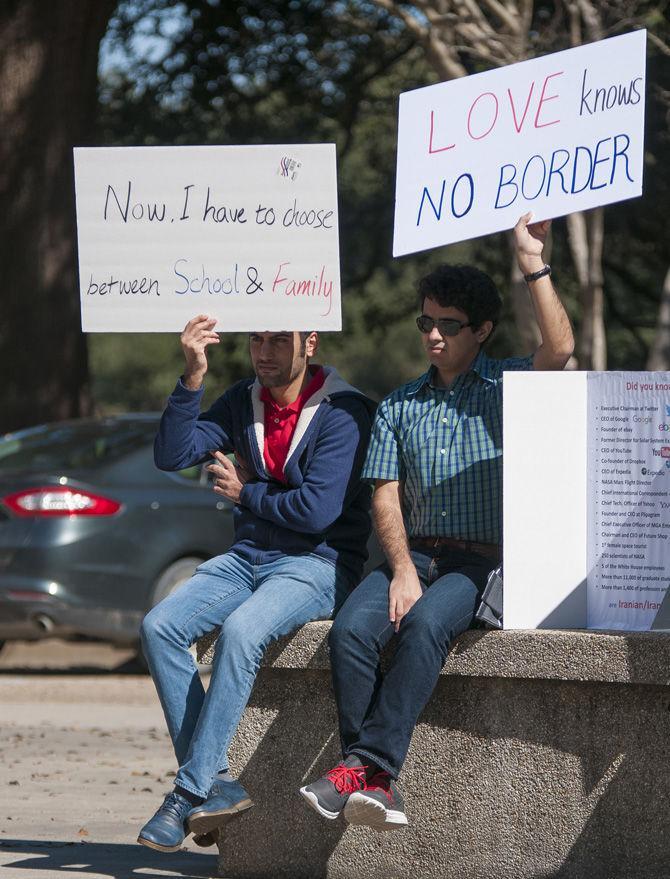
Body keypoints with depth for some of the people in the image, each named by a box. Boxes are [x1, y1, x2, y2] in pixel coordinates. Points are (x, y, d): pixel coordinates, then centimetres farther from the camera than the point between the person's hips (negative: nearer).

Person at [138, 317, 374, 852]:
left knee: (240, 631, -34)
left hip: (316, 564, -7)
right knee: (160, 627, -18)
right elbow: (171, 455, 0)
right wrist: (193, 378, -12)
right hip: (248, 556, 7)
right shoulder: (243, 402, 9)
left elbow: (318, 510, -18)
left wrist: (245, 492, -3)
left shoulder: (343, 412, -10)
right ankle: (218, 781, -19)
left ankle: (190, 792, -29)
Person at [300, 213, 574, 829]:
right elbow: (387, 497, 10)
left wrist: (533, 266, -18)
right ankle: (378, 782, -32)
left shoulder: (509, 385, 9)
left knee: (425, 625, -35)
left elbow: (559, 349, -13)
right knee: (352, 628, -27)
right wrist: (403, 568, -7)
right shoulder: (400, 407, 20)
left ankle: (367, 765, -38)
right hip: (414, 553, 4)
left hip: (482, 563, -4)